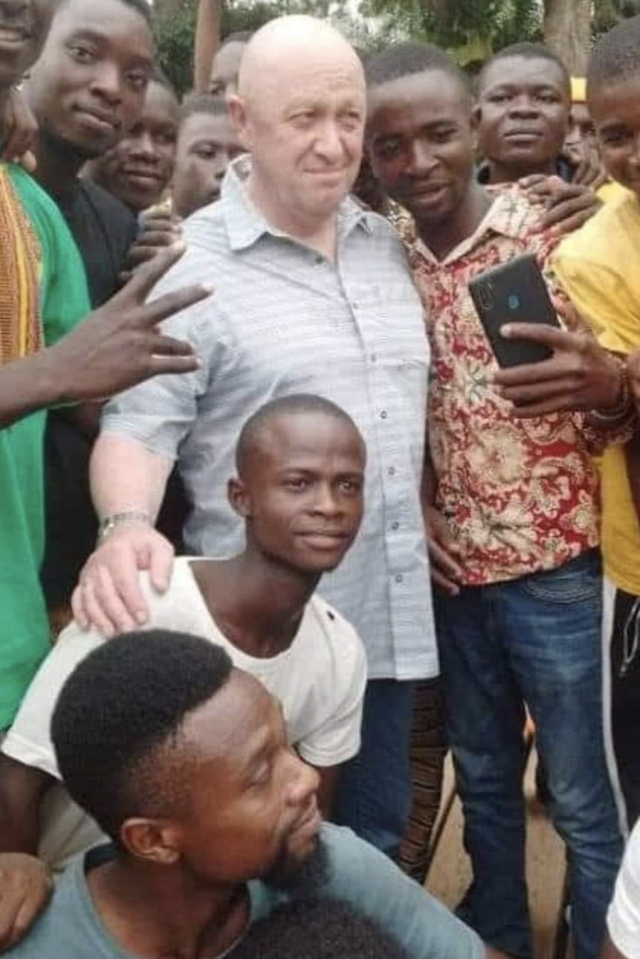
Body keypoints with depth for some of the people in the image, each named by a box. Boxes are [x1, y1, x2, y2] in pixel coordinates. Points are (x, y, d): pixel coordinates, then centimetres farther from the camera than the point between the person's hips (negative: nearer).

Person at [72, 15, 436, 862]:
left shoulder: (389, 246, 8)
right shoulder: (190, 266, -11)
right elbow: (138, 425, -16)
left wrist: (419, 521, 13)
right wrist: (127, 528, -33)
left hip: (391, 616, 6)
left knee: (377, 841, 21)